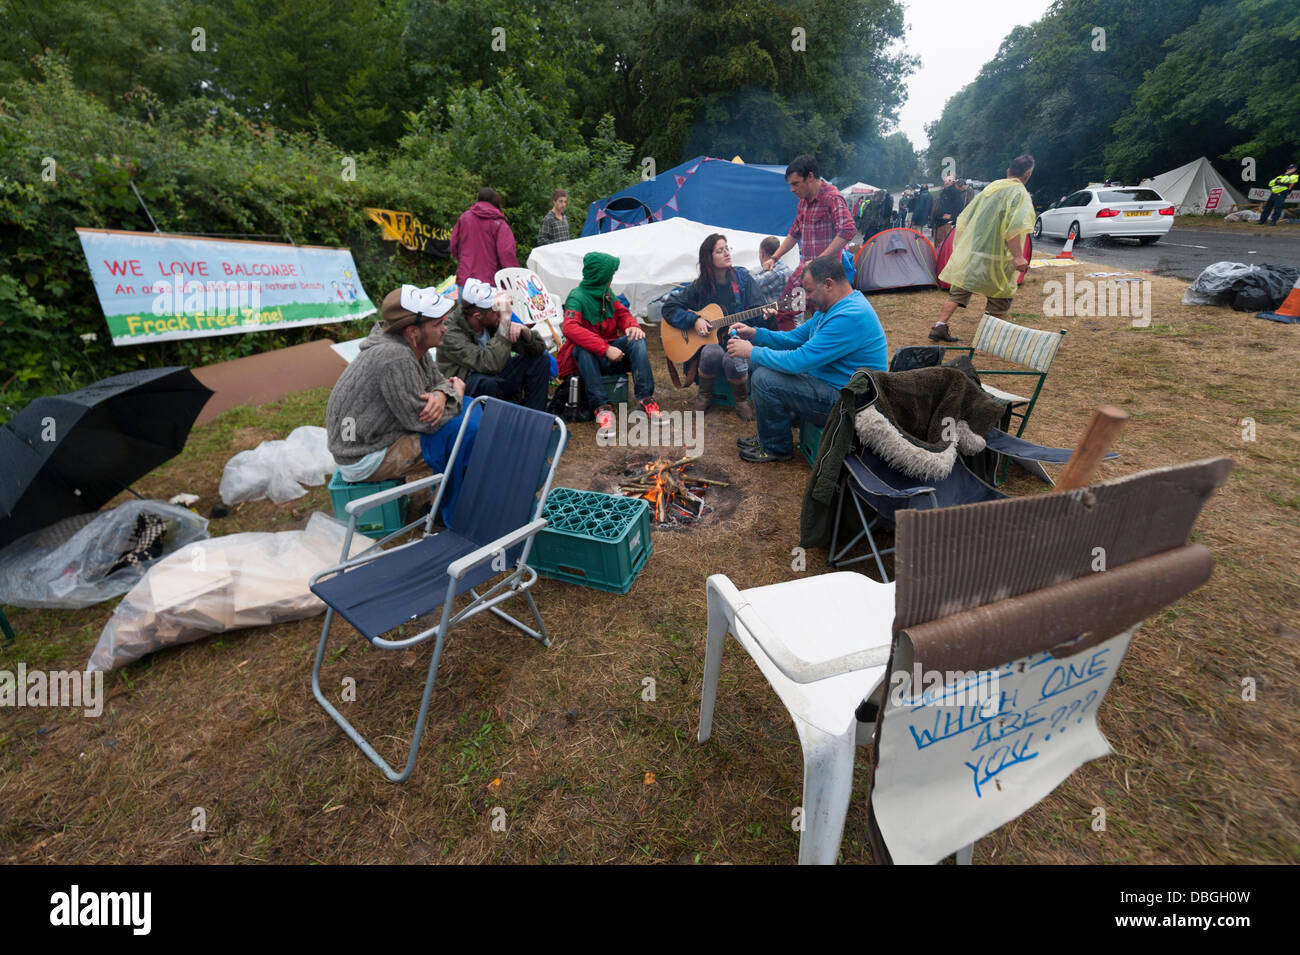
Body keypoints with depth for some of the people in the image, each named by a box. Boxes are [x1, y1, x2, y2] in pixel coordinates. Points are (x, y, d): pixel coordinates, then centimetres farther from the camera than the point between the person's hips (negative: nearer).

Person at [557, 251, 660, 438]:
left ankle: (646, 398, -27)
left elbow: (622, 313, 15)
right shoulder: (577, 297, -16)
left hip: (610, 351, 5)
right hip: (587, 357, -5)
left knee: (637, 339, -19)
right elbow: (570, 329, -32)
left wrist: (632, 326, -11)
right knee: (582, 349, -37)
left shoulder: (607, 293, 4)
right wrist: (605, 349, -37)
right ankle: (602, 407, -38)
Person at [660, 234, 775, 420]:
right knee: (712, 353, -35)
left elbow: (758, 307, 2)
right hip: (709, 340, 1)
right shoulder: (700, 286, 2)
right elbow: (669, 307, 2)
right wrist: (694, 320, -11)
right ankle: (704, 397, -7)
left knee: (733, 361, -34)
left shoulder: (742, 277, 4)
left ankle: (742, 401, -4)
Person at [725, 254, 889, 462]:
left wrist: (752, 352, -17)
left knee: (763, 379, -22)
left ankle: (777, 448, -2)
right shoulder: (831, 307, 8)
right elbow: (795, 338, 17)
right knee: (762, 365, 11)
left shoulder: (850, 317, -26)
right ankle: (768, 435, 18)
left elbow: (799, 361, -29)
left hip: (846, 401, -11)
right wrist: (755, 334, 2)